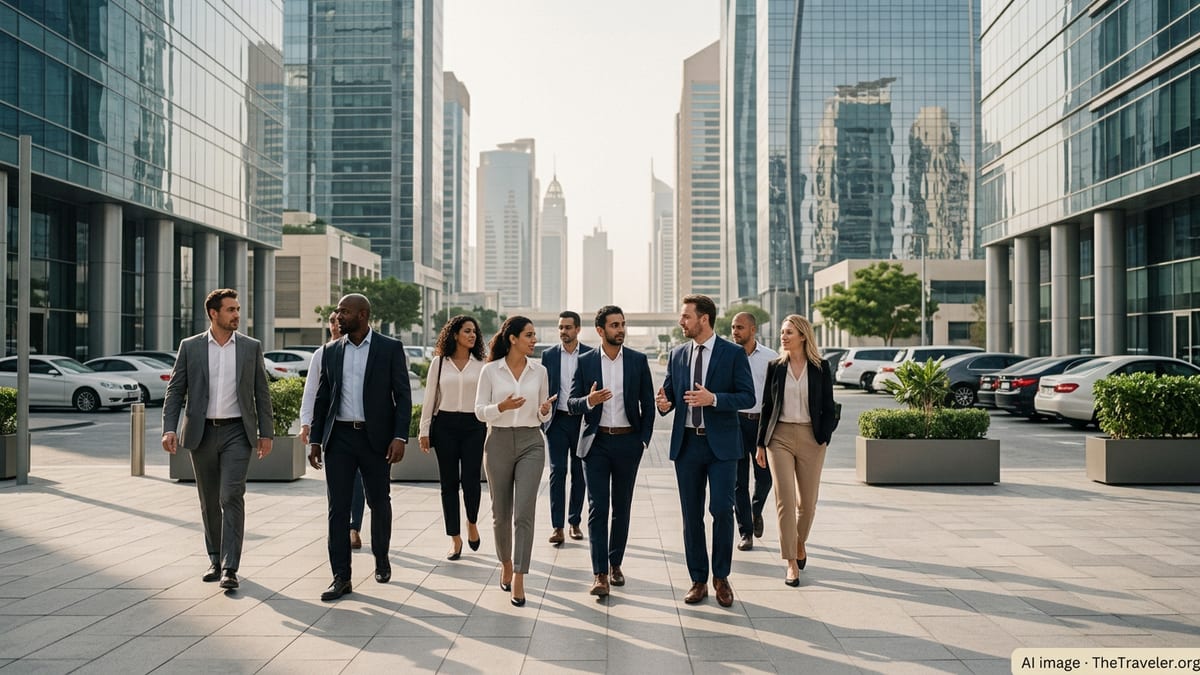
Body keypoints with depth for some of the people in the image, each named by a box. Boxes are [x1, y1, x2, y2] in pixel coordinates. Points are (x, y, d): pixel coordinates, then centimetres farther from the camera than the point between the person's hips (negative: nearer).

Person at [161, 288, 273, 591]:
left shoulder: (251, 347, 4)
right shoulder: (190, 347, 3)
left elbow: (261, 393, 6)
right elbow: (175, 391, 3)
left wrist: (266, 432, 1)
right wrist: (169, 429, -9)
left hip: (237, 432, -1)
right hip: (202, 433, 1)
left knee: (231, 497, -11)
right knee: (209, 503, 11)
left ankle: (230, 568, -10)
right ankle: (216, 561, 25)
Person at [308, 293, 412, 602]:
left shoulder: (390, 348, -2)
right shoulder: (331, 352, 8)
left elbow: (403, 395, -5)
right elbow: (322, 398, 12)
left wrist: (400, 437, -13)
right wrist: (315, 439, 7)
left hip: (375, 438, -2)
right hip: (339, 437, 3)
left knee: (379, 502, 10)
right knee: (338, 507, 0)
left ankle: (381, 559, 32)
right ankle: (341, 577, 6)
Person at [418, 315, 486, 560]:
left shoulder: (481, 364, 5)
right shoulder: (439, 363, 5)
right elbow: (430, 398, 6)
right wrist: (424, 430, 2)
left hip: (474, 426, 0)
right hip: (445, 425, 0)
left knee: (471, 480, -8)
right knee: (449, 483, 4)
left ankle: (472, 522, 23)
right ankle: (455, 538, 14)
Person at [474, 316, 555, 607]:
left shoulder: (539, 371, 4)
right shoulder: (490, 370, -2)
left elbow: (542, 414, 11)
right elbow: (479, 411, -2)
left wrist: (545, 411, -13)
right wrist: (501, 407, -21)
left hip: (530, 443, 0)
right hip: (499, 443, 0)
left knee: (524, 513, -9)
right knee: (501, 513, 10)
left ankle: (519, 580, -5)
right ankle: (506, 564, 34)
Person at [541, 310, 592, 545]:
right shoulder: (548, 355, 4)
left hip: (583, 420, 0)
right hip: (557, 420, 0)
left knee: (579, 473, 7)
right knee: (557, 471, -4)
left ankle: (575, 522, 18)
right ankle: (557, 526, -3)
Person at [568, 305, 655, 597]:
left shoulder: (638, 360, 2)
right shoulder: (585, 362, 1)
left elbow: (648, 403, 5)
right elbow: (573, 403, 3)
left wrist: (644, 440, -1)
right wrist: (589, 401, -19)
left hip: (628, 442, 1)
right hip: (597, 442, -1)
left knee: (622, 507, 10)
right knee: (598, 508, -4)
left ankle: (615, 564, 24)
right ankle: (600, 574, -3)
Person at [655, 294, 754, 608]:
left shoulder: (733, 353, -4)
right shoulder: (677, 355, 9)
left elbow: (748, 396, -7)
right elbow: (669, 392, 13)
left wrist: (714, 399, -22)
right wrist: (664, 404, -11)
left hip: (721, 444, -4)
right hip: (686, 443, 4)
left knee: (721, 510, -5)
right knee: (691, 515, 8)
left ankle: (721, 577, 15)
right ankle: (698, 580, 20)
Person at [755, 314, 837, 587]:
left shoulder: (820, 368, 1)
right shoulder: (775, 367, 5)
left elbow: (828, 408, 4)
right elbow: (766, 407, 8)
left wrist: (823, 438, -6)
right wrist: (761, 443, 6)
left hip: (811, 438, 0)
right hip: (780, 437, 0)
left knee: (807, 501, 9)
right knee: (785, 500, -6)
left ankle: (800, 543, 37)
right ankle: (792, 563, 0)